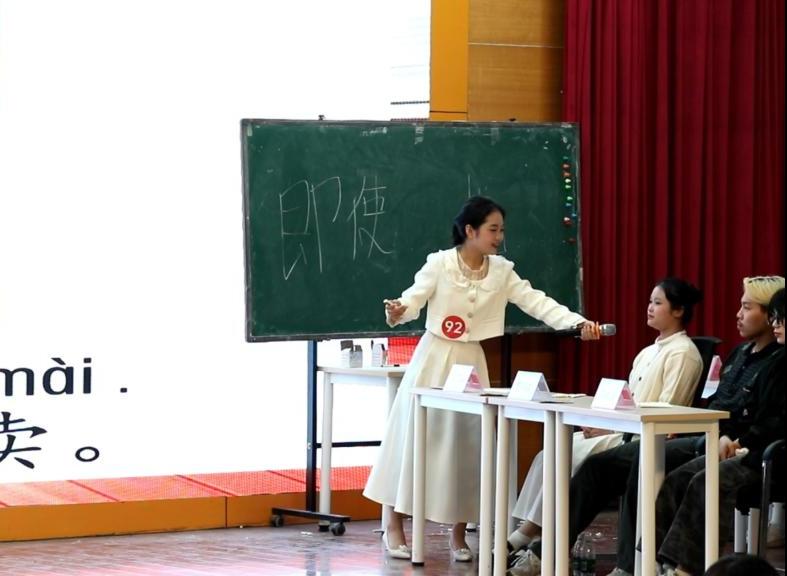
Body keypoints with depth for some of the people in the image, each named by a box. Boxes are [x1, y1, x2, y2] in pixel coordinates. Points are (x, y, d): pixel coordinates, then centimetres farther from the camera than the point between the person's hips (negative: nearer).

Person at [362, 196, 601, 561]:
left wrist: (578, 323, -16)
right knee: (414, 438, -1)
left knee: (468, 443, 3)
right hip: (433, 360, -4)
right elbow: (414, 299, -15)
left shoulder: (502, 271, 1)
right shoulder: (440, 263, -10)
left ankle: (458, 533, 14)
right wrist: (398, 312, -39)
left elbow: (535, 301, -4)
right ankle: (394, 526, 8)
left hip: (471, 363, 4)